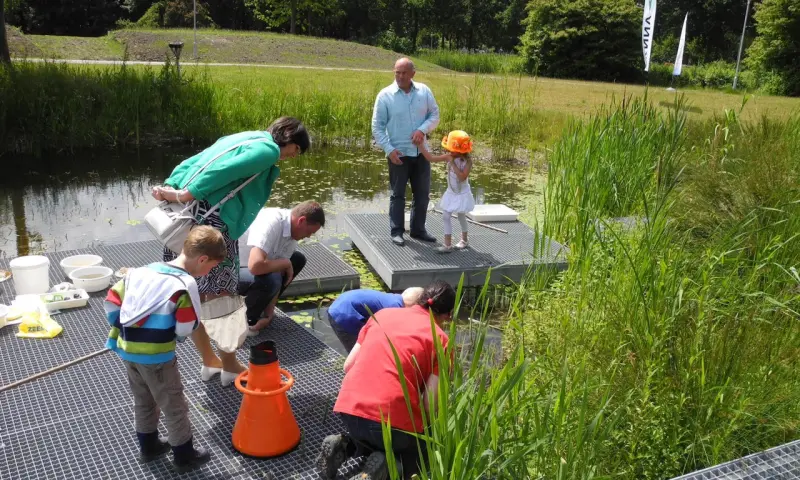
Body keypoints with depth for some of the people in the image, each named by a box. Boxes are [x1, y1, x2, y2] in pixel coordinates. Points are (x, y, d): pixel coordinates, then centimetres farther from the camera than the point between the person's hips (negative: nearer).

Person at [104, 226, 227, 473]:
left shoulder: (142, 271, 5)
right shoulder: (185, 284, -16)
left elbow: (113, 299, 8)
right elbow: (186, 328, -18)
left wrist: (118, 332, 19)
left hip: (127, 350, 7)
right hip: (156, 356, -7)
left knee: (143, 401, 26)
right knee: (174, 406, 11)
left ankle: (148, 446, 43)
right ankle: (184, 456, 25)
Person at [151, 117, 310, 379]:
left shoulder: (243, 138, 25)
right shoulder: (268, 149, -3)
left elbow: (193, 162, 17)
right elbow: (226, 171, -18)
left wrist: (171, 188, 7)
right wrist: (187, 195, -20)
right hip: (211, 220, -9)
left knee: (192, 299, 16)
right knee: (222, 299, 5)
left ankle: (209, 360, 32)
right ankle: (229, 364, 19)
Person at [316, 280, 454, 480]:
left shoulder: (383, 313, 15)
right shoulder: (440, 339, 2)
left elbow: (348, 366, 17)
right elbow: (430, 404, -4)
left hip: (349, 409, 5)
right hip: (394, 418, -5)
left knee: (373, 438, 37)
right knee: (418, 453, 27)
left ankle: (344, 446, 7)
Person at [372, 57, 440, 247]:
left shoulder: (424, 91, 1)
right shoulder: (385, 95, -7)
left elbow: (435, 115, 7)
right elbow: (377, 126, -6)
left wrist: (422, 129, -13)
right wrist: (389, 149, -15)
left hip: (421, 152, 4)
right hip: (399, 153, -3)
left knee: (423, 193, 11)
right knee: (398, 194, 4)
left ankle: (418, 230, 24)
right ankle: (396, 232, 13)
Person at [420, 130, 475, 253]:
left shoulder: (467, 161, -22)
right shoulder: (449, 157, -11)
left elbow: (462, 177, -33)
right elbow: (431, 158, -10)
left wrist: (452, 163, -32)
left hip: (462, 194, -4)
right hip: (451, 193, 4)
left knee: (461, 216, 14)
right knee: (446, 216, -1)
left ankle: (464, 240, 36)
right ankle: (448, 244, 4)